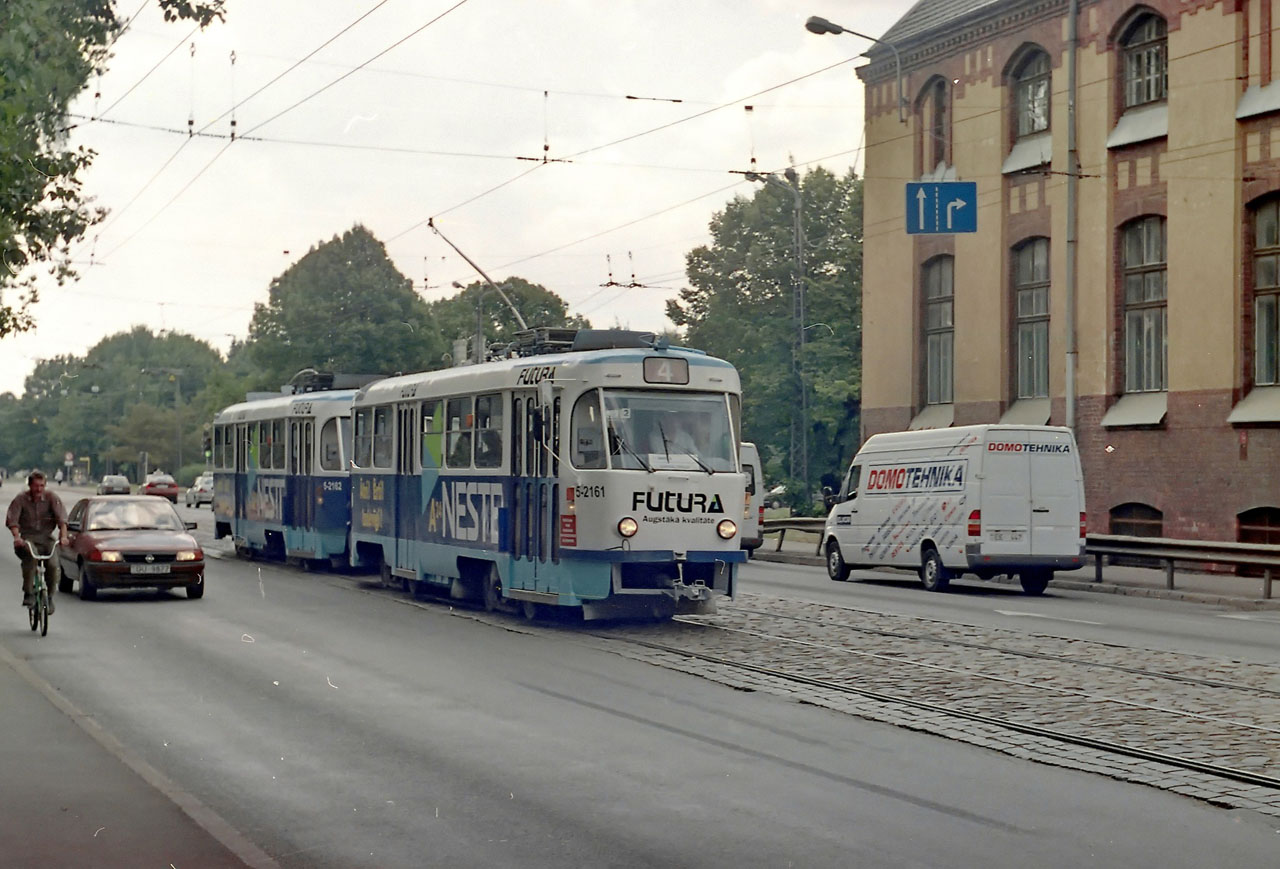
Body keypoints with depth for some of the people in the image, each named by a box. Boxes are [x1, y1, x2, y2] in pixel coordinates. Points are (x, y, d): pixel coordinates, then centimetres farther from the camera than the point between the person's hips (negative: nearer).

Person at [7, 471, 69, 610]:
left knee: (53, 565, -20)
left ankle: (49, 597, 3)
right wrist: (16, 537, -31)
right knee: (31, 557, -34)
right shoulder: (21, 499, -3)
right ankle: (27, 594, -28)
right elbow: (12, 519, -12)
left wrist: (63, 536, -29)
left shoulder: (51, 498, -1)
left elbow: (61, 518, -12)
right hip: (27, 537, -1)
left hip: (47, 537, 1)